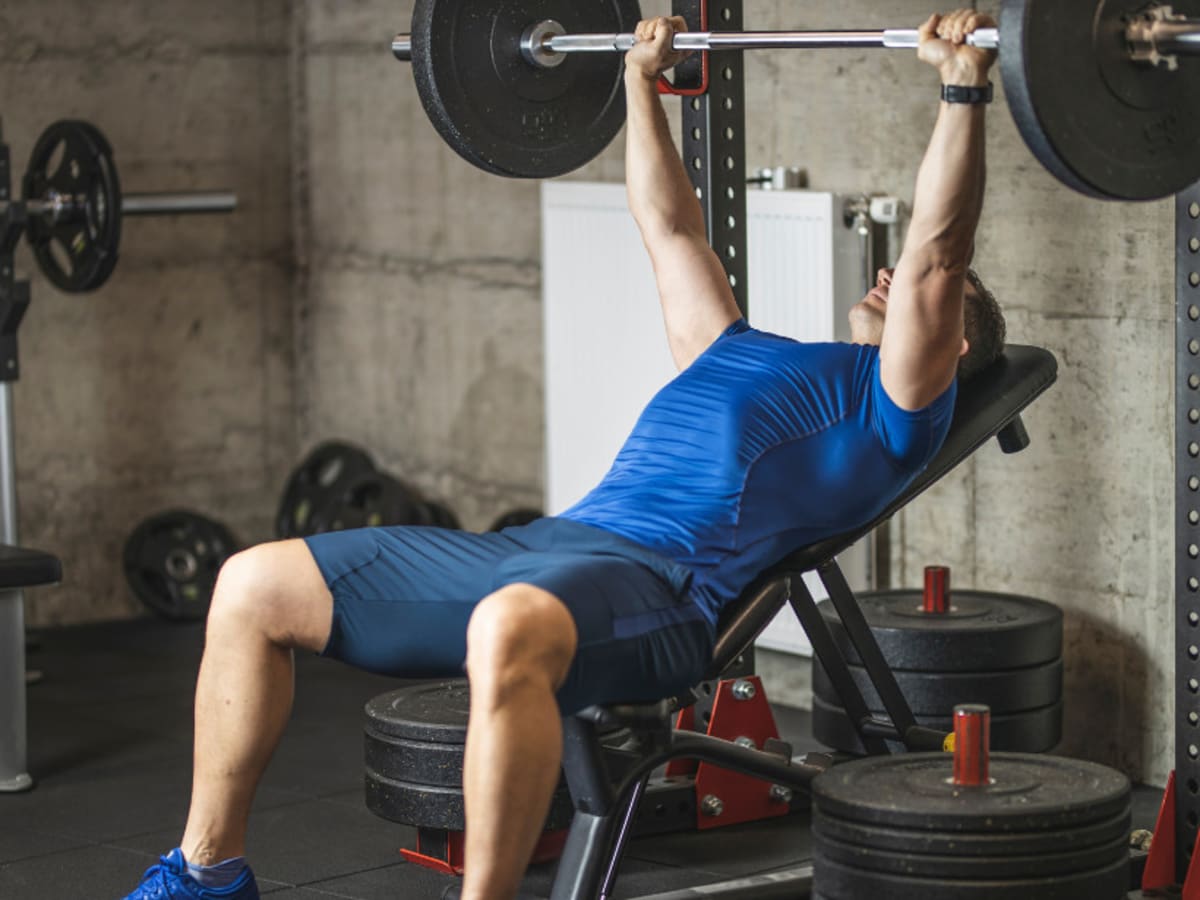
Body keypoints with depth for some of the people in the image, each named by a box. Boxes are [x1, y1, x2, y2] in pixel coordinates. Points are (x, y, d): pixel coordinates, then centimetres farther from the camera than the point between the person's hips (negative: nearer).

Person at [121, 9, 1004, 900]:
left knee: (507, 631, -45)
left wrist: (963, 88, -5)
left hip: (660, 585, -9)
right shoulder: (740, 355, 34)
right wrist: (643, 82, 45)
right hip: (538, 548, 9)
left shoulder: (886, 400, 13)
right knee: (255, 584, 2)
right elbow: (671, 228, 43)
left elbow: (934, 256, -1)